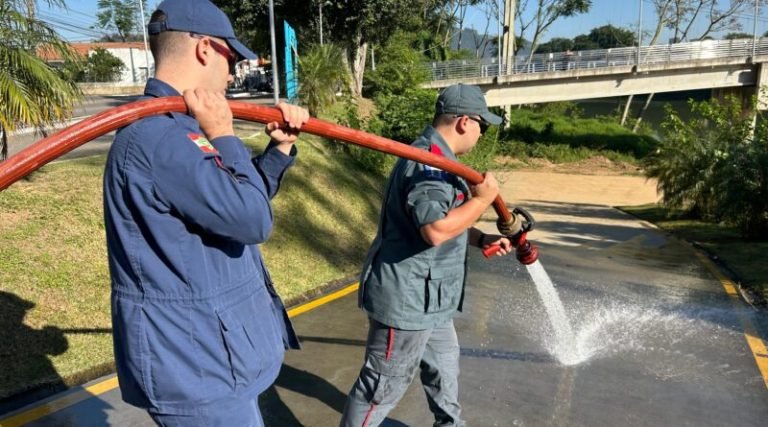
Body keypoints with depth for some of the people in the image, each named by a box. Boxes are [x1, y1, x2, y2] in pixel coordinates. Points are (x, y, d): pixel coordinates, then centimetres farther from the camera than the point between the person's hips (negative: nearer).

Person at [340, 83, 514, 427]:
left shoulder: (437, 158, 13)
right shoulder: (429, 162, -23)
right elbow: (435, 229, -34)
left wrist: (481, 239, 10)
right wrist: (483, 198, -21)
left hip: (426, 296, 11)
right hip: (407, 298, -11)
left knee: (444, 365, 28)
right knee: (384, 385, 4)